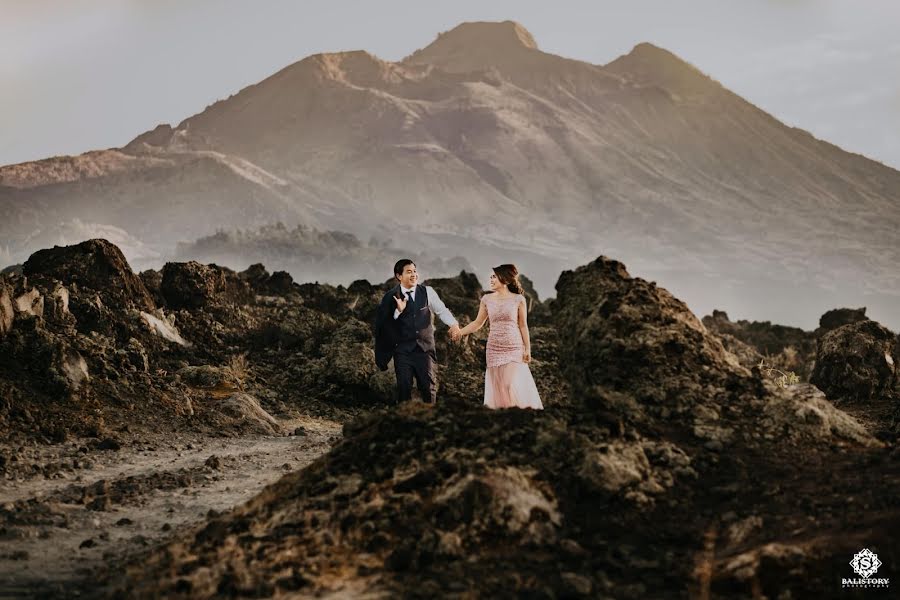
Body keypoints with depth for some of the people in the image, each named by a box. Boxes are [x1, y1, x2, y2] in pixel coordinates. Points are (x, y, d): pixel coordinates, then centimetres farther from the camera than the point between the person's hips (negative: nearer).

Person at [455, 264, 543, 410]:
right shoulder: (487, 299, 5)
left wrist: (527, 349, -1)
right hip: (494, 350, 3)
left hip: (515, 349, -3)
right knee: (498, 389, 3)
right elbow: (478, 323, 10)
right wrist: (460, 332, -3)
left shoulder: (518, 299, -3)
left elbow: (523, 326, 1)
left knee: (514, 387, -9)